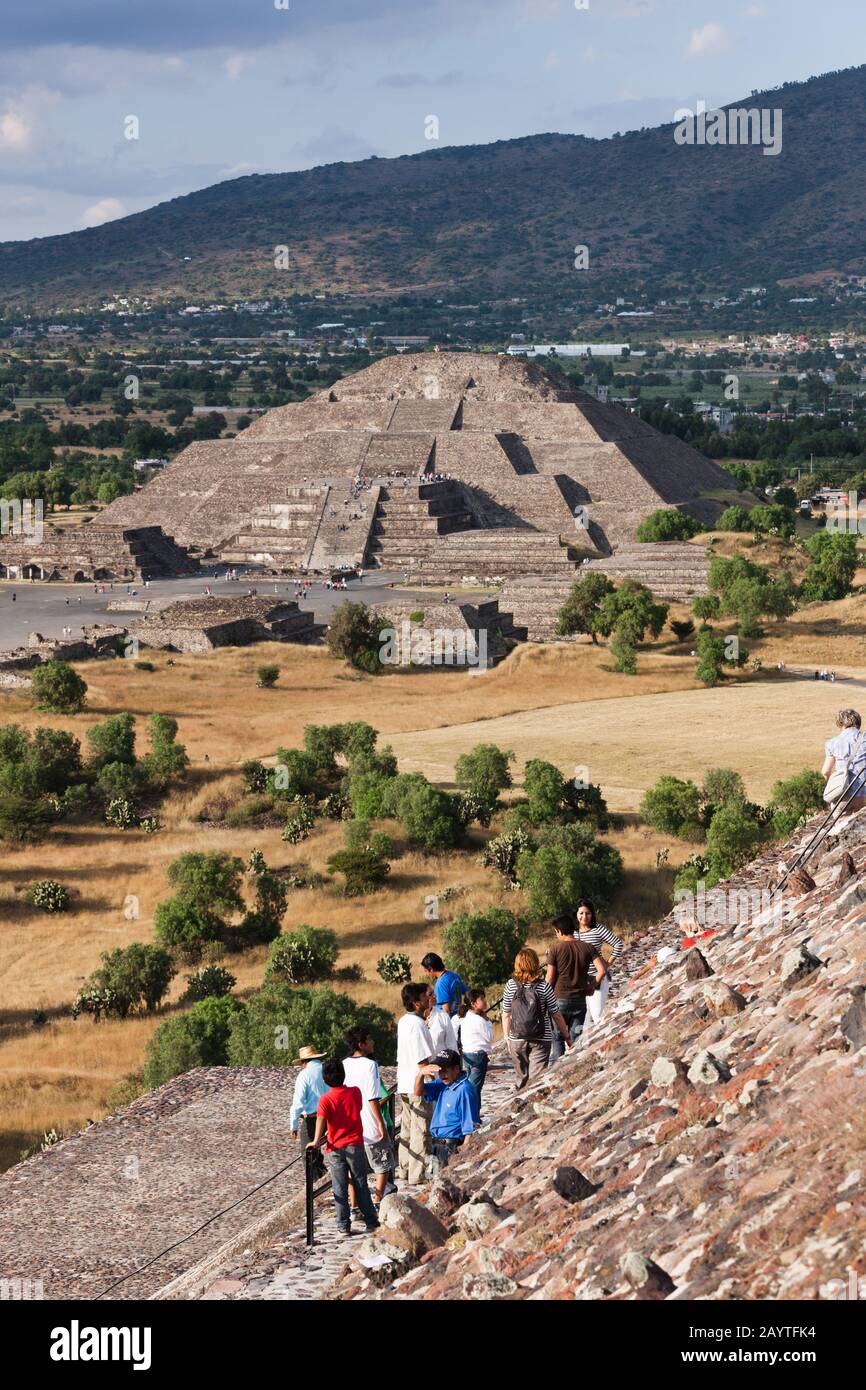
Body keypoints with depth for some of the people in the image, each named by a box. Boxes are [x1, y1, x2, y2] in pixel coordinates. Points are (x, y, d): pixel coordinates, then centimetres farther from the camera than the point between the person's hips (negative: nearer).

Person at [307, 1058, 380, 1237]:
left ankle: (344, 1226, 5)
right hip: (355, 1145, 1)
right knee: (361, 1186, 10)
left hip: (335, 1149, -1)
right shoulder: (355, 1092, -1)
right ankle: (371, 1222, 12)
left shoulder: (325, 1100, -9)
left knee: (340, 1190, 5)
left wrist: (316, 1141, -21)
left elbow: (321, 1120, -23)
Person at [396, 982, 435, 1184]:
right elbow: (424, 1059, -20)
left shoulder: (404, 1021, 10)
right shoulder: (417, 1024, -19)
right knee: (421, 1131, -2)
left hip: (404, 1084, 9)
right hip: (418, 1085, -9)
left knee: (407, 1129, 16)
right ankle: (417, 1175, 1)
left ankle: (403, 1170, 23)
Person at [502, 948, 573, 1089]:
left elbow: (506, 1016, 0)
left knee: (522, 1078, 17)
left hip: (517, 1040, 2)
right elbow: (556, 1015, -4)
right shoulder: (543, 986, -10)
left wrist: (507, 1038, 14)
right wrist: (566, 1036, 8)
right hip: (541, 1040, -2)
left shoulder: (511, 985, -5)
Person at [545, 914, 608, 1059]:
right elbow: (602, 970, -7)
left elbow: (550, 977, -8)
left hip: (560, 999, -3)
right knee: (576, 1037, 11)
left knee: (557, 1037, 6)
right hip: (580, 999, 3)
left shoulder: (556, 948, -9)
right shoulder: (587, 947, -1)